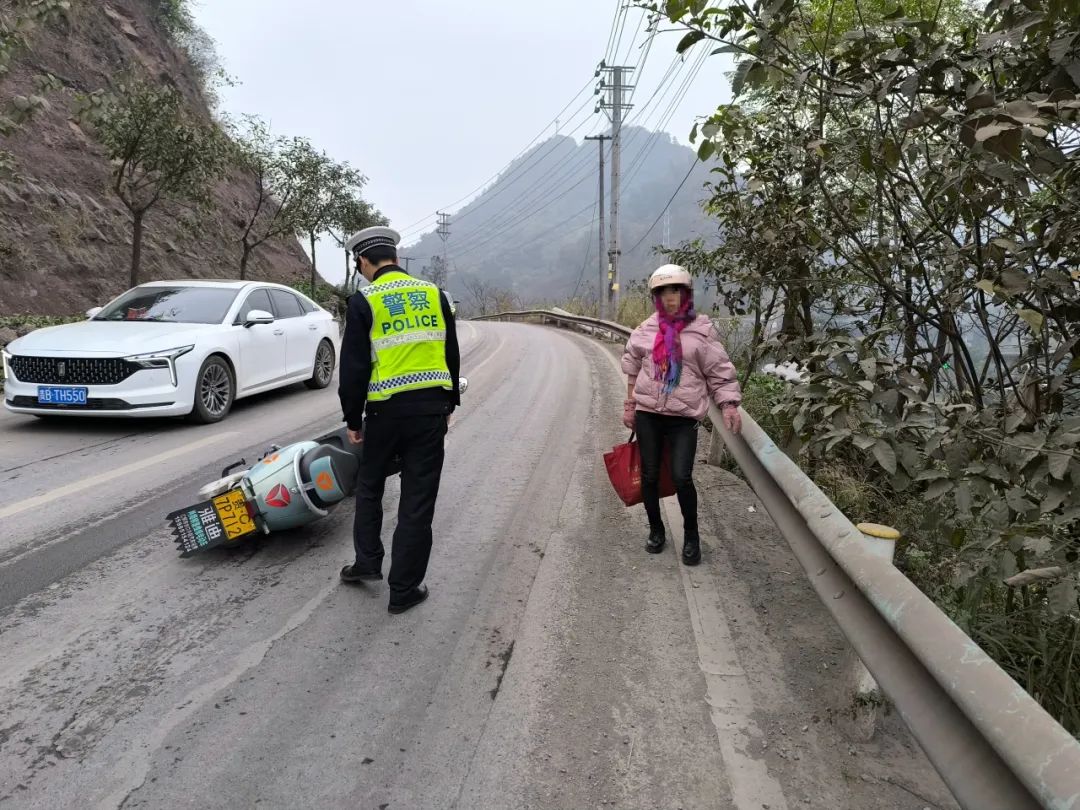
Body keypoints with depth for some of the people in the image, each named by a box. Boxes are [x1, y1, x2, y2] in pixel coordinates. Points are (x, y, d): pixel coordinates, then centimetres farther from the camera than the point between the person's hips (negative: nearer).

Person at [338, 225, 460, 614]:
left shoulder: (364, 301, -4)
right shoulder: (434, 293, 7)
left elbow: (353, 367, -5)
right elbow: (451, 354, 12)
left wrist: (353, 419, 5)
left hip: (386, 409, -2)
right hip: (432, 406, 2)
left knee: (369, 486, 23)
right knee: (418, 500, 6)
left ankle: (367, 562, 28)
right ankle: (404, 590, 13)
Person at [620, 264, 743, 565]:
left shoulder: (702, 329, -3)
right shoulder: (646, 329, 4)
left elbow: (719, 371, -1)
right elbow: (632, 367, 14)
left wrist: (729, 406, -12)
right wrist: (629, 405, 13)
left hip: (684, 416, -3)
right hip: (647, 414, 3)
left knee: (681, 478, -11)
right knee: (649, 476, 8)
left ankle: (691, 535, 13)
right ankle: (656, 529, 31)